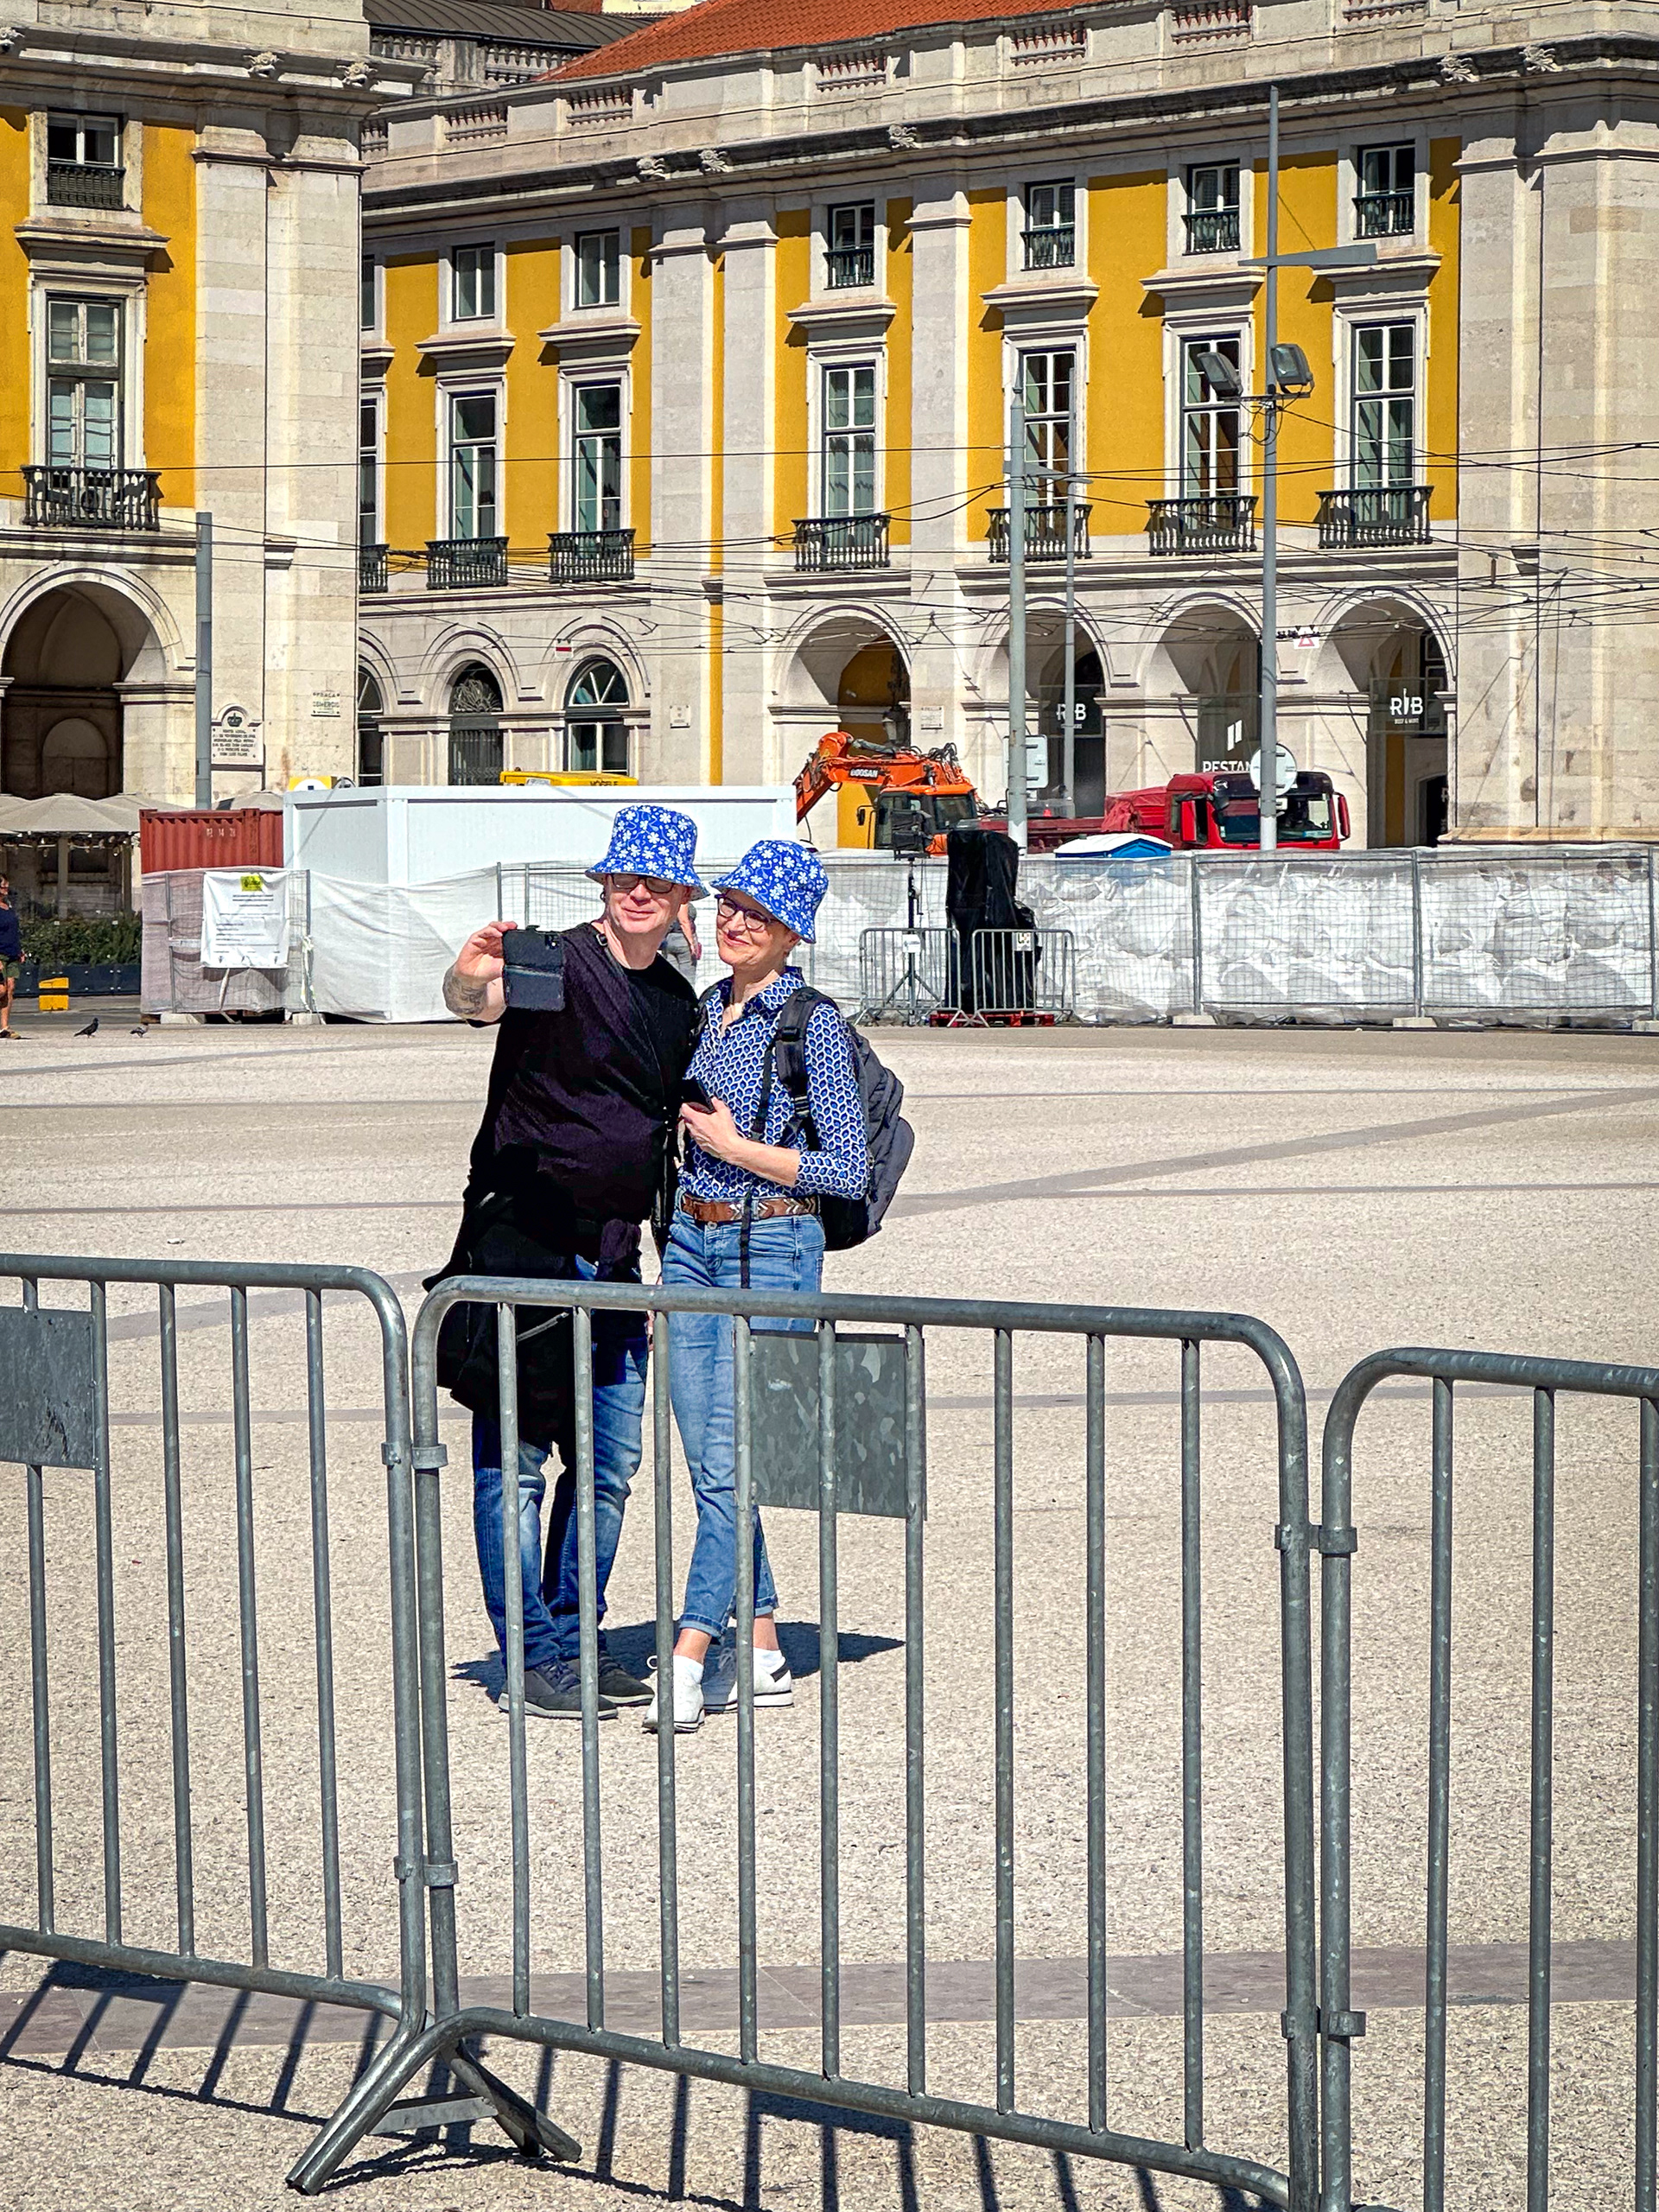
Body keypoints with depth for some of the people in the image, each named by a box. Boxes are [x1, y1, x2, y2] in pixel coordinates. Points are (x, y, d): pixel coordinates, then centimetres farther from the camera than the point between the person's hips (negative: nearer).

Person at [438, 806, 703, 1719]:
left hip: (612, 1258, 7)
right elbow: (477, 999, -31)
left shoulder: (678, 1001, 13)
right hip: (521, 1241, -7)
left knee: (610, 1464, 11)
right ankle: (532, 1654, 5)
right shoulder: (557, 963, -9)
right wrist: (470, 981, -55)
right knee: (515, 1459, -2)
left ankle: (575, 1638, 23)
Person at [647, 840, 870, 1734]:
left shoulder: (813, 1023, -9)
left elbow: (848, 1168, -11)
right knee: (706, 1465, 6)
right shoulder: (707, 1009, 12)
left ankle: (688, 1659, -9)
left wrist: (733, 1147, -11)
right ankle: (761, 1654, 14)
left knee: (726, 1465, -11)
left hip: (772, 1248, -7)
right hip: (691, 1241, 7)